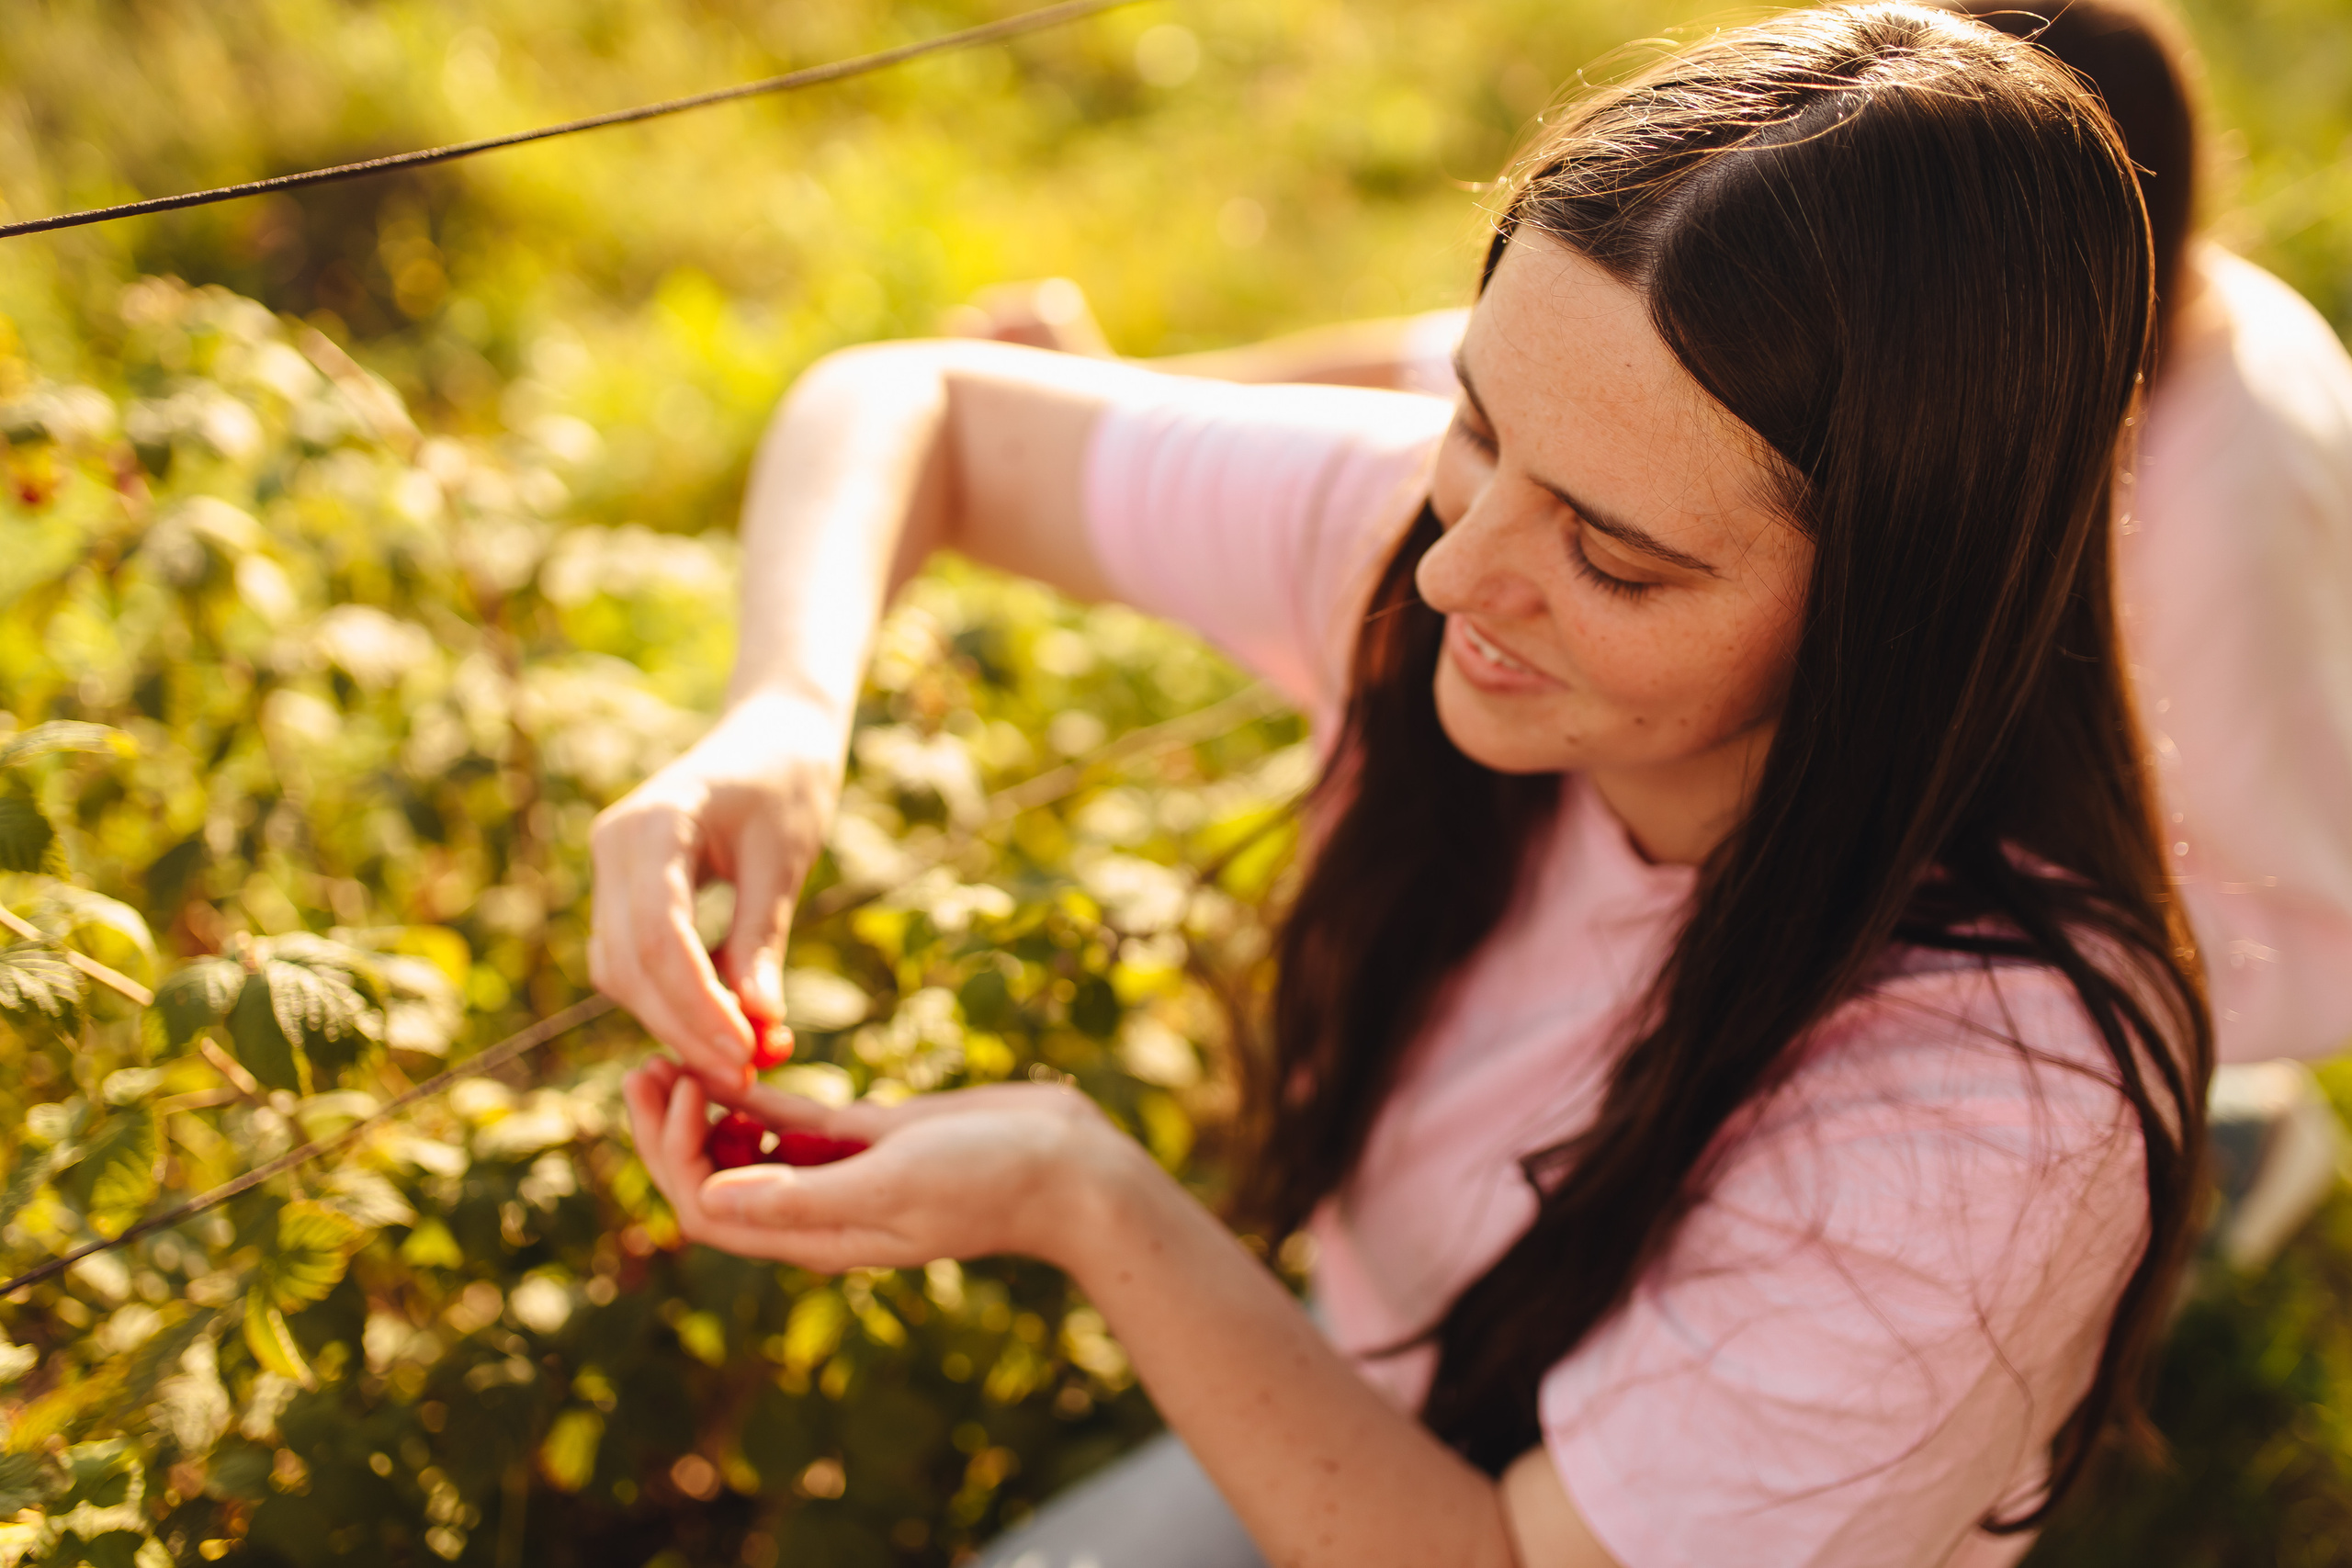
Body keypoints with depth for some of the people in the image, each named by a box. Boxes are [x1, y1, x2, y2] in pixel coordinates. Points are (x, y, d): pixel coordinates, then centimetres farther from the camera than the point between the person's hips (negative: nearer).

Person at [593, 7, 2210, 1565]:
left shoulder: (1987, 1112, -35)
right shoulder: (1397, 523, -21)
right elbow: (903, 403, -10)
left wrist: (1087, 1207, -36)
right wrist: (785, 712, -29)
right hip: (1377, 1429, 5)